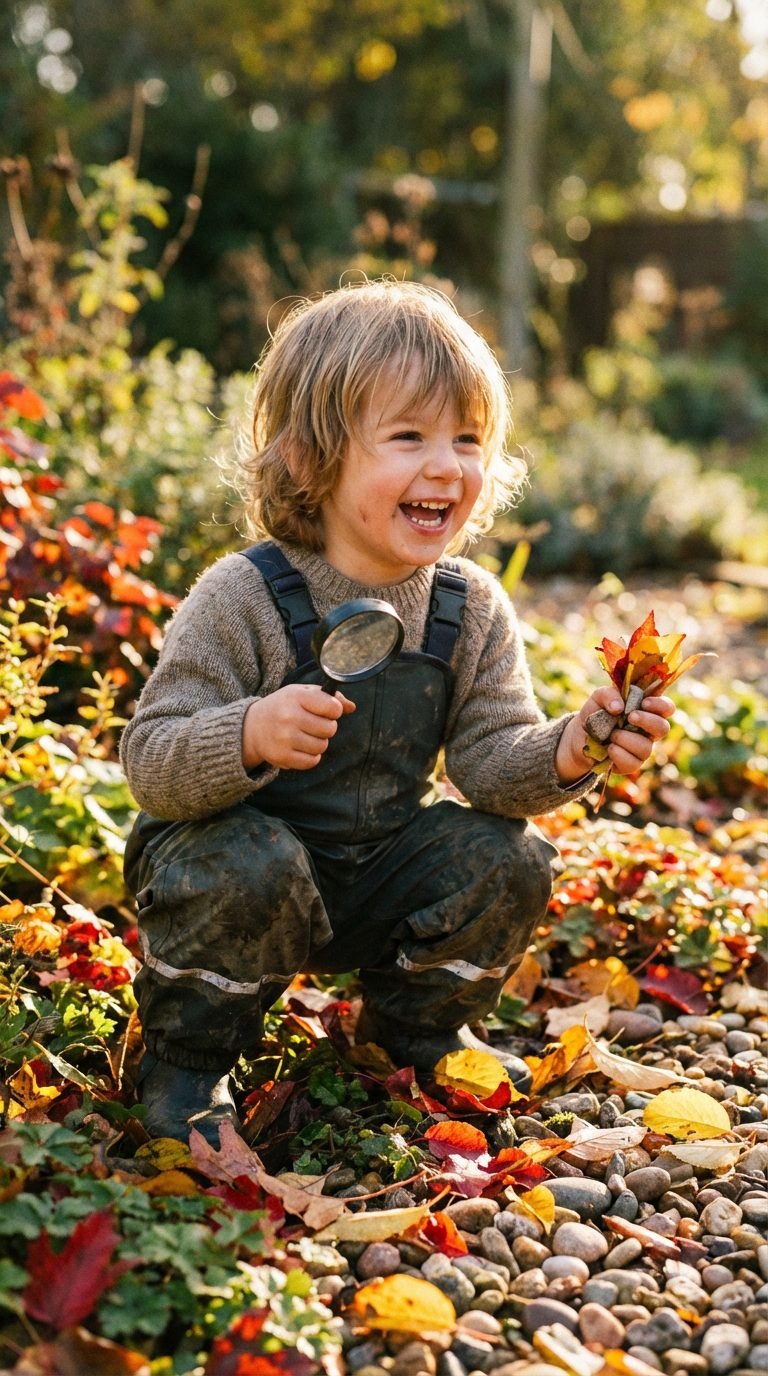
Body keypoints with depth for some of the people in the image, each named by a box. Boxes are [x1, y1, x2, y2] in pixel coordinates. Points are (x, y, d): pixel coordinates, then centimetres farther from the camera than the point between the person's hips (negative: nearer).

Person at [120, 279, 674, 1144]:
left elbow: (490, 760, -9)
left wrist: (566, 752, -31)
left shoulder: (472, 610, -7)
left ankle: (413, 1024, 17)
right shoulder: (242, 598, -23)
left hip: (379, 868, 5)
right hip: (244, 847, -4)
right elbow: (149, 762, -25)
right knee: (252, 870, -35)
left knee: (510, 861, -12)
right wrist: (249, 737, -45)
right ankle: (187, 1056, -4)